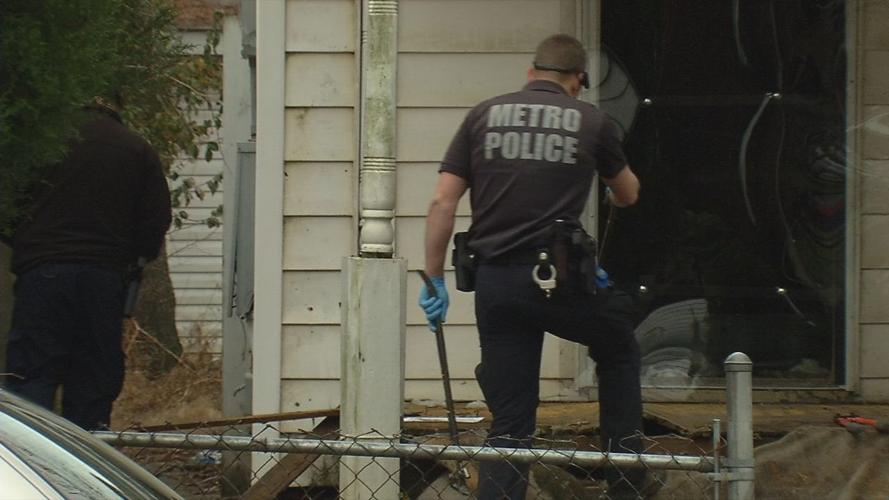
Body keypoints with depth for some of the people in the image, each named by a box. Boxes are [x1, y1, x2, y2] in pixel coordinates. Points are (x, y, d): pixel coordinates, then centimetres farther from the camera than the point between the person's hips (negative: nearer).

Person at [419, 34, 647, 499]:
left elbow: (442, 202, 3)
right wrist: (617, 194, 49)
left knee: (509, 422, 6)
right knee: (618, 353, 26)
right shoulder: (591, 121, 7)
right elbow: (628, 195, 24)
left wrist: (434, 279, 9)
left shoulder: (484, 115, 9)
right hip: (558, 277, -2)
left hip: (494, 282, 2)